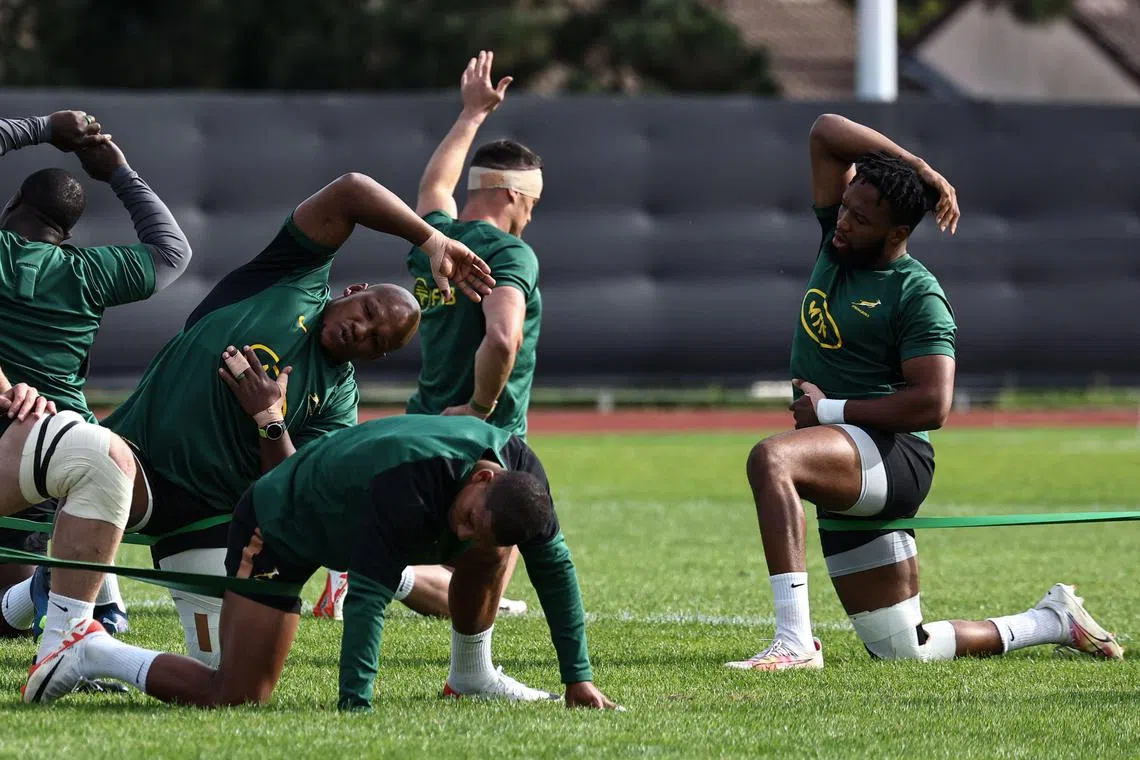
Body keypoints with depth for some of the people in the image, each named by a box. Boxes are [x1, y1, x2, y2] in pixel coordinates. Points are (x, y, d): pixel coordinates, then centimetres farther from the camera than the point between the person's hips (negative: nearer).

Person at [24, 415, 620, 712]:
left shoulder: (520, 472, -19)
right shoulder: (408, 483, -42)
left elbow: (555, 566, -5)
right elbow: (367, 599, -43)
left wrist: (578, 678, -5)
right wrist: (353, 708, -46)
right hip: (276, 534, -8)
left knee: (493, 549, -5)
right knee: (234, 700, -16)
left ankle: (472, 675, 13)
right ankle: (93, 654, 0)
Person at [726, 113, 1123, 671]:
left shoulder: (917, 295, -12)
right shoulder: (836, 244, 8)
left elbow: (932, 404, -19)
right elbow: (827, 132, 8)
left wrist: (832, 410, -17)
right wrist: (915, 167, 2)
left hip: (892, 456, -9)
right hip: (845, 477, 9)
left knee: (770, 459, -38)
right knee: (903, 652, 13)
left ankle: (795, 641, -44)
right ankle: (1053, 621, 35)